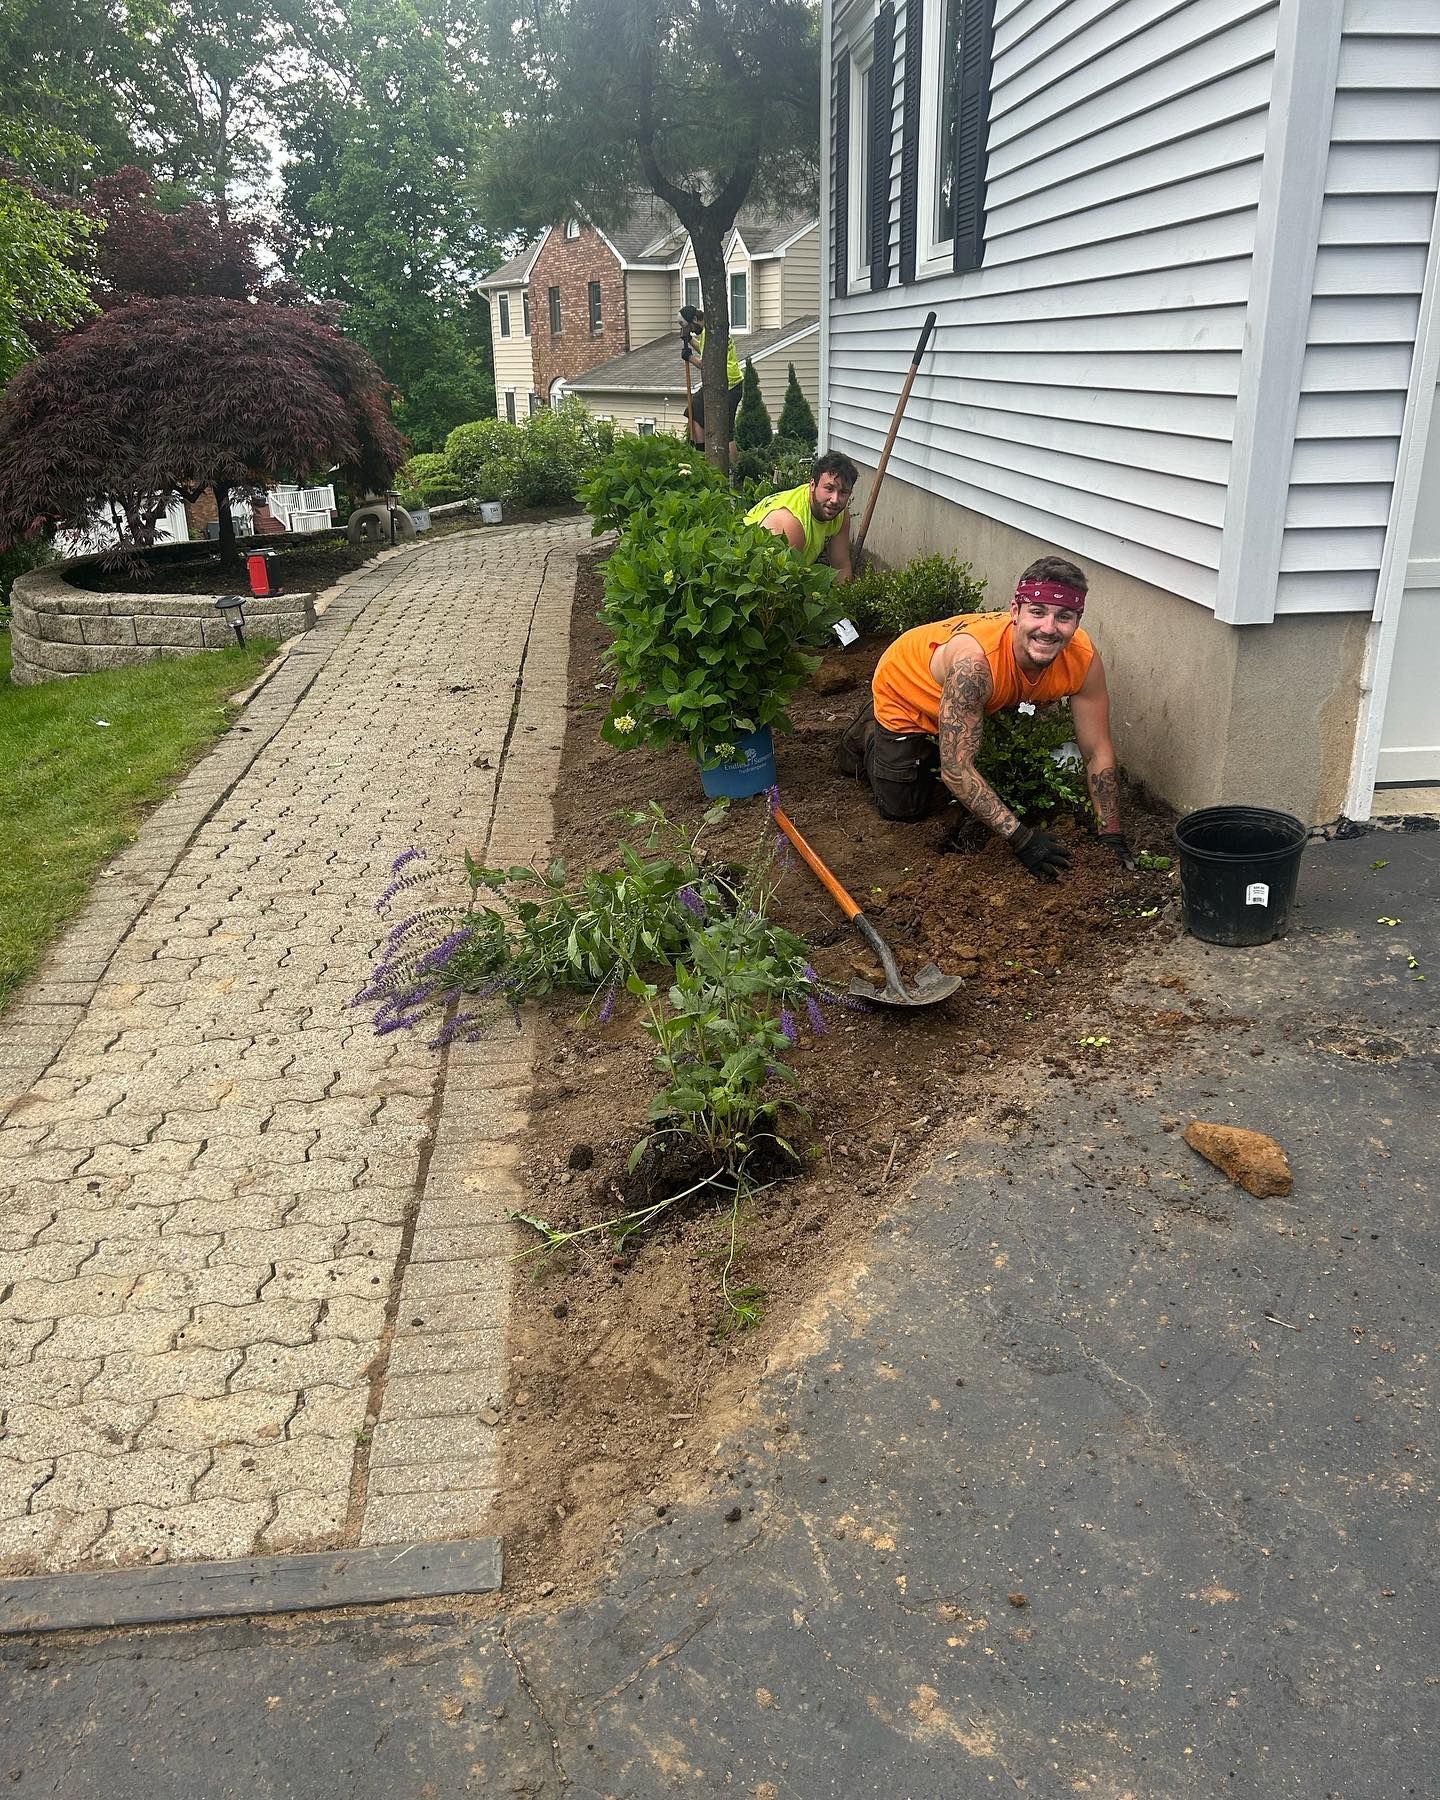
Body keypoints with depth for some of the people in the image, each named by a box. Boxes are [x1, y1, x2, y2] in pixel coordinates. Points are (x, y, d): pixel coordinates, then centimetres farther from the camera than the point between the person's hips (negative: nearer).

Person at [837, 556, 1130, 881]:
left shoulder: (1084, 659, -33)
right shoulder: (975, 659, -48)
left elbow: (1099, 752, -21)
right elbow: (956, 769, -44)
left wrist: (1111, 836, -25)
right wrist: (1021, 839, -45)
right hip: (905, 687, -5)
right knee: (903, 808, 5)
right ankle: (869, 733, 28)